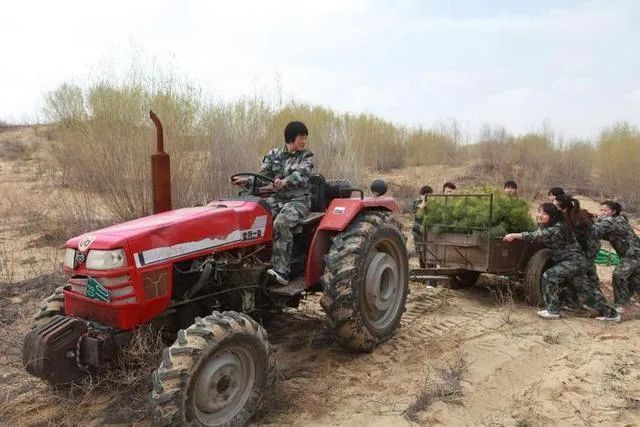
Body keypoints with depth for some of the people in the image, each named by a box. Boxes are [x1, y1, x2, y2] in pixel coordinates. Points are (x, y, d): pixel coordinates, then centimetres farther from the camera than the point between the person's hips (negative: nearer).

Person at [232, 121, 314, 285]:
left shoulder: (306, 156, 2)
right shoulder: (273, 154, 10)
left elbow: (301, 174, -17)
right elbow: (263, 175, 3)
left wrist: (284, 182, -38)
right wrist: (247, 180, -18)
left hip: (298, 199, -4)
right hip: (276, 198, 4)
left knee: (281, 223, -33)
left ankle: (282, 271, -32)